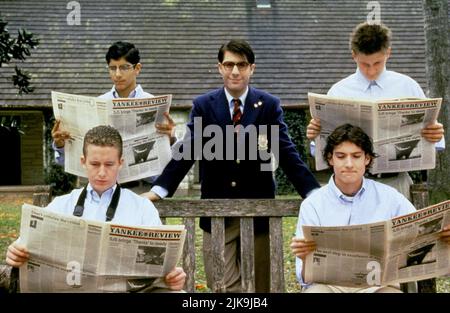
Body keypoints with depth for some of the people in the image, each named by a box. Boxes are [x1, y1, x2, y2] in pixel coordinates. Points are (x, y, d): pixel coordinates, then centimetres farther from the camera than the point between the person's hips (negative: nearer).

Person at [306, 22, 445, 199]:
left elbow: (429, 132, 7)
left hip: (396, 182, 0)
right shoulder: (338, 92, 6)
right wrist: (314, 135, -16)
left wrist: (435, 135, -15)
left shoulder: (408, 87, 8)